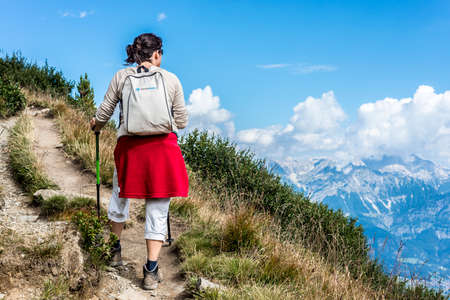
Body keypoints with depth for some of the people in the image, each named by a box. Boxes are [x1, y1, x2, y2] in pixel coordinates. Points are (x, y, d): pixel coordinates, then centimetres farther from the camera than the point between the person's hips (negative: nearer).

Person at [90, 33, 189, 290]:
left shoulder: (121, 77, 5)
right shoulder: (171, 79, 3)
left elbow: (103, 114, 9)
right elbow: (182, 121, 7)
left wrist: (96, 125, 32)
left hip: (130, 145, 2)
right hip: (163, 145, -1)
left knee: (121, 196, 24)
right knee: (158, 208, 5)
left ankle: (115, 250, 41)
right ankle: (152, 271, 6)